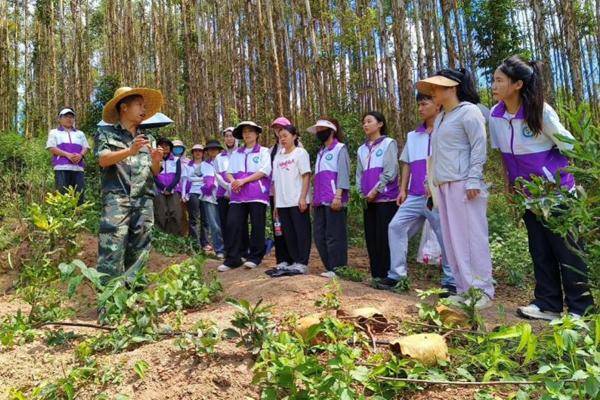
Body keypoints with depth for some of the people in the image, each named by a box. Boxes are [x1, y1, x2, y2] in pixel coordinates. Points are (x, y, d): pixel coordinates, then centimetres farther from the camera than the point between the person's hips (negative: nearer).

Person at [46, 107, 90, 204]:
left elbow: (86, 147, 16)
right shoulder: (54, 132, 17)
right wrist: (67, 155, -13)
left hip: (78, 167, 3)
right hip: (62, 167, -3)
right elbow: (52, 148, 3)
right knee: (62, 195, -11)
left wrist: (80, 155, -8)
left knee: (79, 194, -5)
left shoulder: (80, 133, 27)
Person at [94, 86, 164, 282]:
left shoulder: (148, 139, 21)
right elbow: (103, 160, -7)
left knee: (139, 253, 5)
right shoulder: (106, 133, 9)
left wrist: (156, 161, -4)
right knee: (112, 251, -10)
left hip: (144, 201, 4)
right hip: (116, 199, -4)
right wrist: (130, 151, -21)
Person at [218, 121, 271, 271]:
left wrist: (243, 181, -11)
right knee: (233, 224, -4)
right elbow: (229, 172, 16)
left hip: (257, 195, -3)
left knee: (257, 226, -1)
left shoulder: (263, 151, 7)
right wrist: (233, 181, -8)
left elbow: (264, 171, -5)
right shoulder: (236, 153, 21)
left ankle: (255, 257, 11)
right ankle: (232, 259, 1)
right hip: (238, 195, 4)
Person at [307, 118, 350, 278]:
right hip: (320, 201, 8)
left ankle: (337, 270, 1)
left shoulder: (340, 148, 3)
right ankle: (330, 268, 16)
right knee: (319, 236, 7)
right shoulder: (321, 152, 25)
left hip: (334, 200, -8)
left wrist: (338, 196, -19)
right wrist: (314, 198, 18)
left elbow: (343, 173, -9)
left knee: (334, 236, -6)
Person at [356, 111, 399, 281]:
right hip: (368, 201, 6)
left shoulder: (389, 143, 0)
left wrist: (375, 191, -11)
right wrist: (363, 194, 3)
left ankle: (387, 275, 0)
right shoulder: (362, 149, 18)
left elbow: (390, 172, -9)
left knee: (384, 238, -7)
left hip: (386, 198, -6)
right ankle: (375, 275, 14)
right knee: (371, 238, 6)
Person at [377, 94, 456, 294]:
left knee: (446, 238, 0)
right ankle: (396, 273, 4)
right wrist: (403, 190, 12)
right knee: (396, 226, -3)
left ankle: (450, 281, 13)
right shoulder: (412, 136, 18)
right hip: (415, 196, 6)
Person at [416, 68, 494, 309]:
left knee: (472, 236, -6)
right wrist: (433, 182, 16)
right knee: (452, 239, 6)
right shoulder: (440, 118, 22)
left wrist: (473, 180, -17)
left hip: (463, 183, -8)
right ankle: (464, 289, 11)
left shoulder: (468, 111, -1)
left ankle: (483, 291, 1)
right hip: (443, 185, 8)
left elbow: (479, 147, -9)